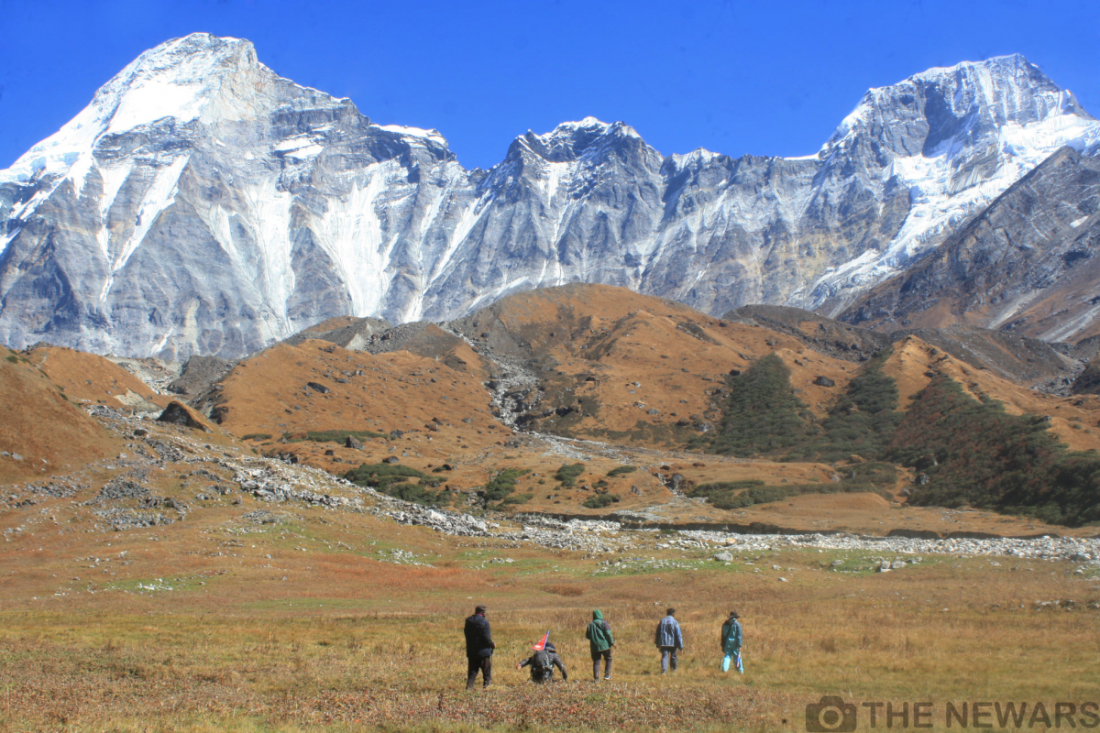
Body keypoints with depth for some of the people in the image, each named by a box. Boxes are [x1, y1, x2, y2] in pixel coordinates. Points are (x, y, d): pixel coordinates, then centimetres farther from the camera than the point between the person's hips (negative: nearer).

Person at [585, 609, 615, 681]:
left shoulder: (590, 625, 8)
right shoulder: (604, 623, -3)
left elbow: (587, 636, 12)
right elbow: (608, 634, -10)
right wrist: (612, 642, -5)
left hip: (595, 646, 3)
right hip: (604, 645, -3)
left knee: (596, 662, 5)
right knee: (608, 659, 14)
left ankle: (596, 677, -3)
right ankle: (607, 675, 7)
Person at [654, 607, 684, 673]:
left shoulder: (662, 621, 6)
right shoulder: (675, 622, -6)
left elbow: (658, 633, 12)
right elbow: (678, 635, -9)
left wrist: (658, 644, 21)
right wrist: (681, 646, -6)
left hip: (663, 643, 2)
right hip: (673, 643, -2)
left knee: (664, 656, -3)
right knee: (673, 656, 17)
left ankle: (663, 669, -22)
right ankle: (674, 668, 34)